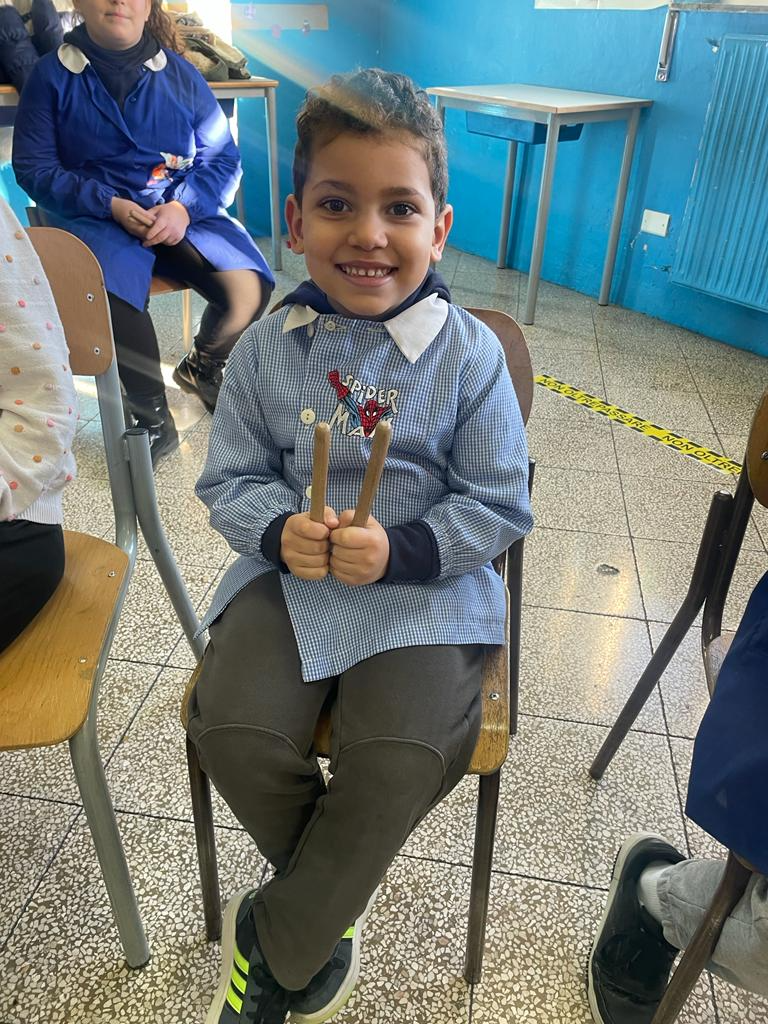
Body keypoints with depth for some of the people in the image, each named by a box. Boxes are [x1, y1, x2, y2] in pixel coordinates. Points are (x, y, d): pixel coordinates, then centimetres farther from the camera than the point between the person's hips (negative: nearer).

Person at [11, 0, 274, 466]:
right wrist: (111, 205, -14)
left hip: (182, 212, 2)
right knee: (115, 293, -36)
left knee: (249, 286, -24)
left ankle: (203, 367, 9)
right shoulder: (53, 74, 4)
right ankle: (153, 418, -15)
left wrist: (184, 208, -13)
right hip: (95, 215, -2)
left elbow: (223, 159, 6)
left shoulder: (181, 74, 10)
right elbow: (33, 167, 1)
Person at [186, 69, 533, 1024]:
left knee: (402, 756, -21)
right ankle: (326, 908, 16)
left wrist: (401, 551, -19)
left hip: (424, 586, -2)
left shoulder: (470, 354, -7)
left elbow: (500, 505, -3)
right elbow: (230, 480, 5)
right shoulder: (264, 347, -1)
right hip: (290, 570, 3)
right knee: (232, 728, -17)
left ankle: (275, 939, 10)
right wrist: (278, 530, -17)